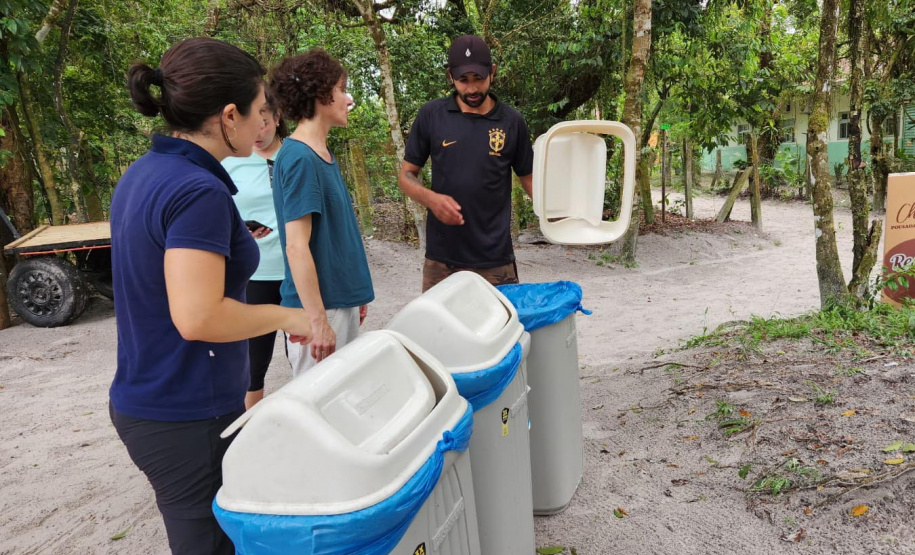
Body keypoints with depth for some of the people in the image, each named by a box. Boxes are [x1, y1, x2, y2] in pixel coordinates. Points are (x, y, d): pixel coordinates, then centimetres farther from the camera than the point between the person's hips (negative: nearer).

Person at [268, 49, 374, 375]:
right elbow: (297, 247, -21)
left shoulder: (324, 155, 10)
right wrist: (317, 321, -21)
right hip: (320, 308, -9)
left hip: (342, 299, 9)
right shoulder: (299, 158, -17)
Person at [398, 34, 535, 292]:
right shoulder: (431, 115, 2)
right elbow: (406, 175, 7)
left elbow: (529, 178, 8)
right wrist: (431, 198, -14)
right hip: (441, 259, 1)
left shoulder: (512, 122, 2)